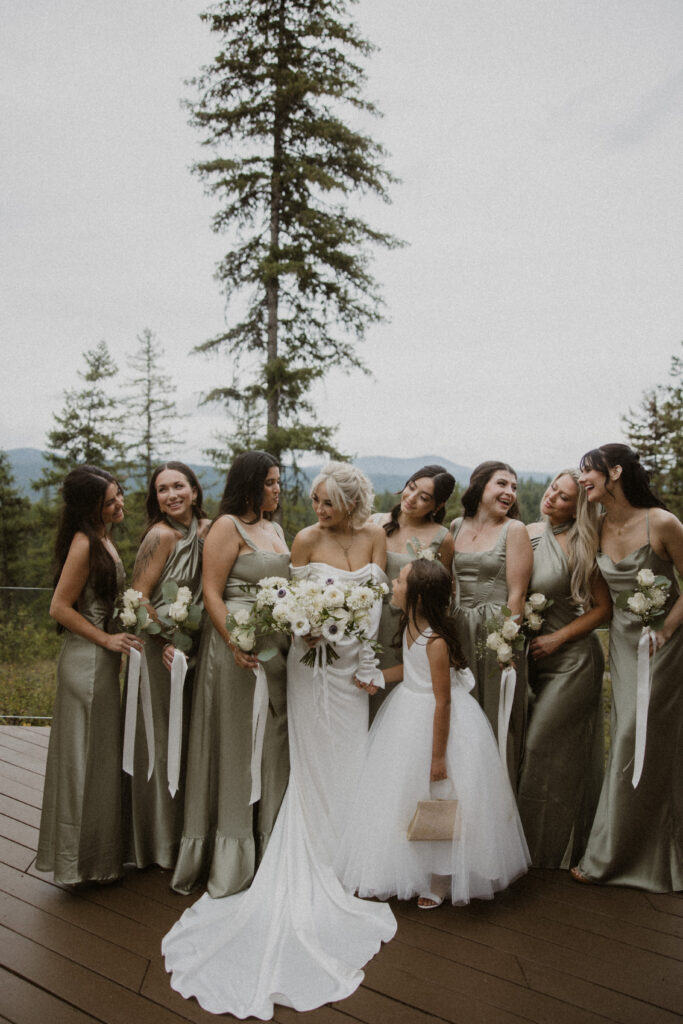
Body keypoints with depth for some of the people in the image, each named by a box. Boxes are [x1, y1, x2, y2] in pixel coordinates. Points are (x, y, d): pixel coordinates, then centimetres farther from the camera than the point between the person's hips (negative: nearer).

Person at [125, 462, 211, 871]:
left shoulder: (206, 529, 4)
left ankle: (184, 832, 34)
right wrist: (166, 642, -18)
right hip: (160, 649, -6)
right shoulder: (162, 535, -16)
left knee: (187, 739, 16)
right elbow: (138, 597, -17)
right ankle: (158, 842, 22)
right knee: (161, 741, 4)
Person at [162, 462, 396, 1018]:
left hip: (359, 660, 3)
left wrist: (367, 659, -6)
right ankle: (315, 873, 20)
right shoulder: (307, 538, -7)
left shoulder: (375, 536, 1)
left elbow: (376, 597, 2)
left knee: (350, 761, 11)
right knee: (317, 764, 5)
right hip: (316, 660, -3)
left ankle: (343, 861, 27)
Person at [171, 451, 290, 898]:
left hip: (278, 647, 8)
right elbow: (212, 593, -14)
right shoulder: (228, 526, -8)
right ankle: (232, 860, 17)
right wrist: (235, 644, -24)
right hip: (239, 647, -8)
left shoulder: (275, 528, 16)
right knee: (236, 744, 2)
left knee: (273, 743, 14)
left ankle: (267, 849, 29)